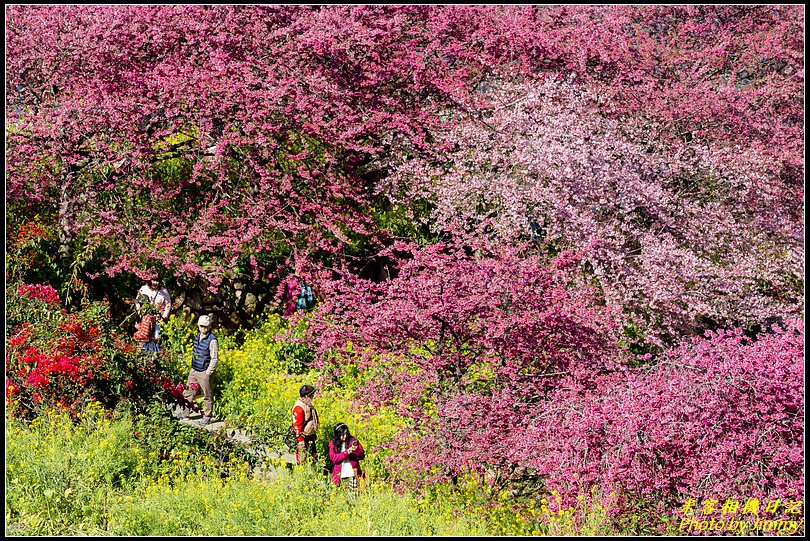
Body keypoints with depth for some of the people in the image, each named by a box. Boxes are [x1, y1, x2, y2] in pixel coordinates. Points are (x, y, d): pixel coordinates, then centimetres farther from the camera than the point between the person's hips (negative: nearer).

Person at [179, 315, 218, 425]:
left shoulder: (212, 340, -16)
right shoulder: (198, 336, 8)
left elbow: (214, 359, -15)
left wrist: (208, 373, -15)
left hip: (205, 372, -8)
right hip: (194, 370, 8)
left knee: (207, 395, 4)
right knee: (189, 392, 15)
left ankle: (207, 416, 14)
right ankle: (184, 413, 27)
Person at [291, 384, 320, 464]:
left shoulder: (309, 406, 11)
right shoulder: (299, 407, -20)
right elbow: (297, 426, -22)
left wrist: (314, 434, 27)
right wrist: (300, 442, -23)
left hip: (310, 438, 10)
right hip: (303, 438, -10)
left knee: (314, 458, 16)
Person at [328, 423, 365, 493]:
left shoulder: (353, 440, 6)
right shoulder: (333, 443, 5)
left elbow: (362, 456, 3)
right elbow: (332, 458, -9)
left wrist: (356, 449, -18)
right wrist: (346, 452, -18)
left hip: (352, 473, 0)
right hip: (340, 475, 0)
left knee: (353, 493, -10)